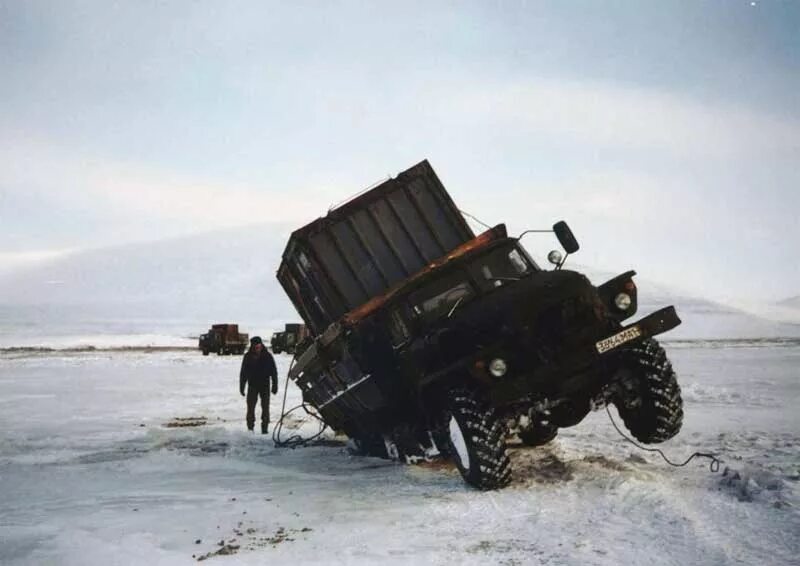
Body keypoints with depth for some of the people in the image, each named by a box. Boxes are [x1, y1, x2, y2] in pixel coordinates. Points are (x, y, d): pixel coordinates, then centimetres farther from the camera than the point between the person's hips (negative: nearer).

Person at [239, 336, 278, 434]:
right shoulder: (248, 357, -3)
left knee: (265, 407, 1)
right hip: (252, 386, 1)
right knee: (251, 407, 2)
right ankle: (250, 427, 11)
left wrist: (275, 386, -1)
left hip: (265, 386, -1)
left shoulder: (267, 356, -5)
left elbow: (274, 372, 1)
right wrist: (242, 387, 2)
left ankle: (265, 427, 9)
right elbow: (243, 373, 4)